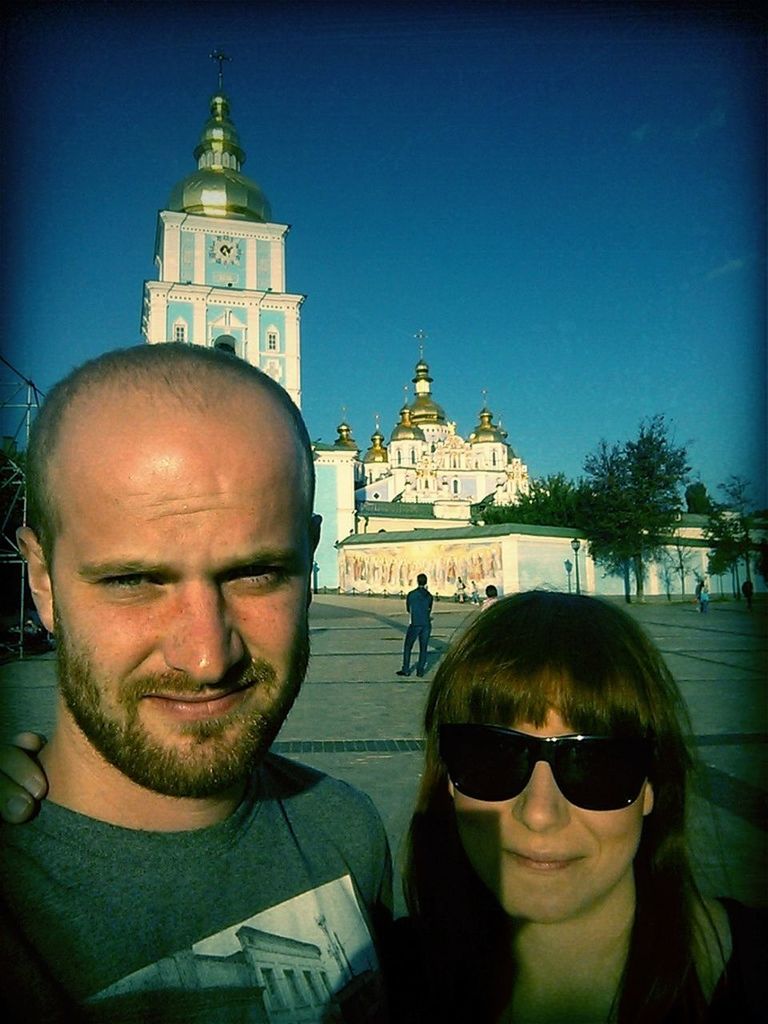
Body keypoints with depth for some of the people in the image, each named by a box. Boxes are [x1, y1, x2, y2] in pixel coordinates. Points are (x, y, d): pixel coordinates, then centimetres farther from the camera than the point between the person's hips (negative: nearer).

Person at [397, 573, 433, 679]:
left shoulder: (411, 594, -4)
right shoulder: (429, 596, 4)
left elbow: (408, 609, 8)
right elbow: (429, 610, 13)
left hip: (415, 624, -3)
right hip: (426, 624, 3)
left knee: (407, 647, 10)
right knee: (423, 648, 9)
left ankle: (406, 670, 10)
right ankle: (420, 671, 9)